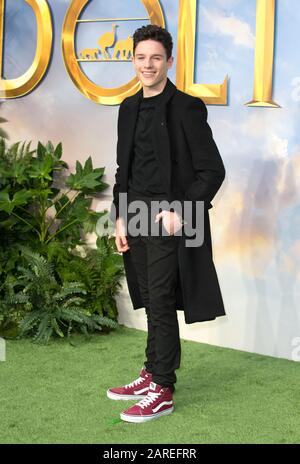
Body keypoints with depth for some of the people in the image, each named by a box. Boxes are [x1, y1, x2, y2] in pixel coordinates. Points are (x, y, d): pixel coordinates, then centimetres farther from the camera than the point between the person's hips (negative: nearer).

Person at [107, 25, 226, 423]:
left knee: (161, 304, -4)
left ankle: (162, 391, 4)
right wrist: (120, 217, 11)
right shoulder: (130, 108, 12)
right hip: (137, 216, 6)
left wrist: (180, 213, -17)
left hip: (168, 219, -6)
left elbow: (212, 171, -10)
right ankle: (151, 375, 24)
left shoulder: (187, 108, -8)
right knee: (150, 302, 13)